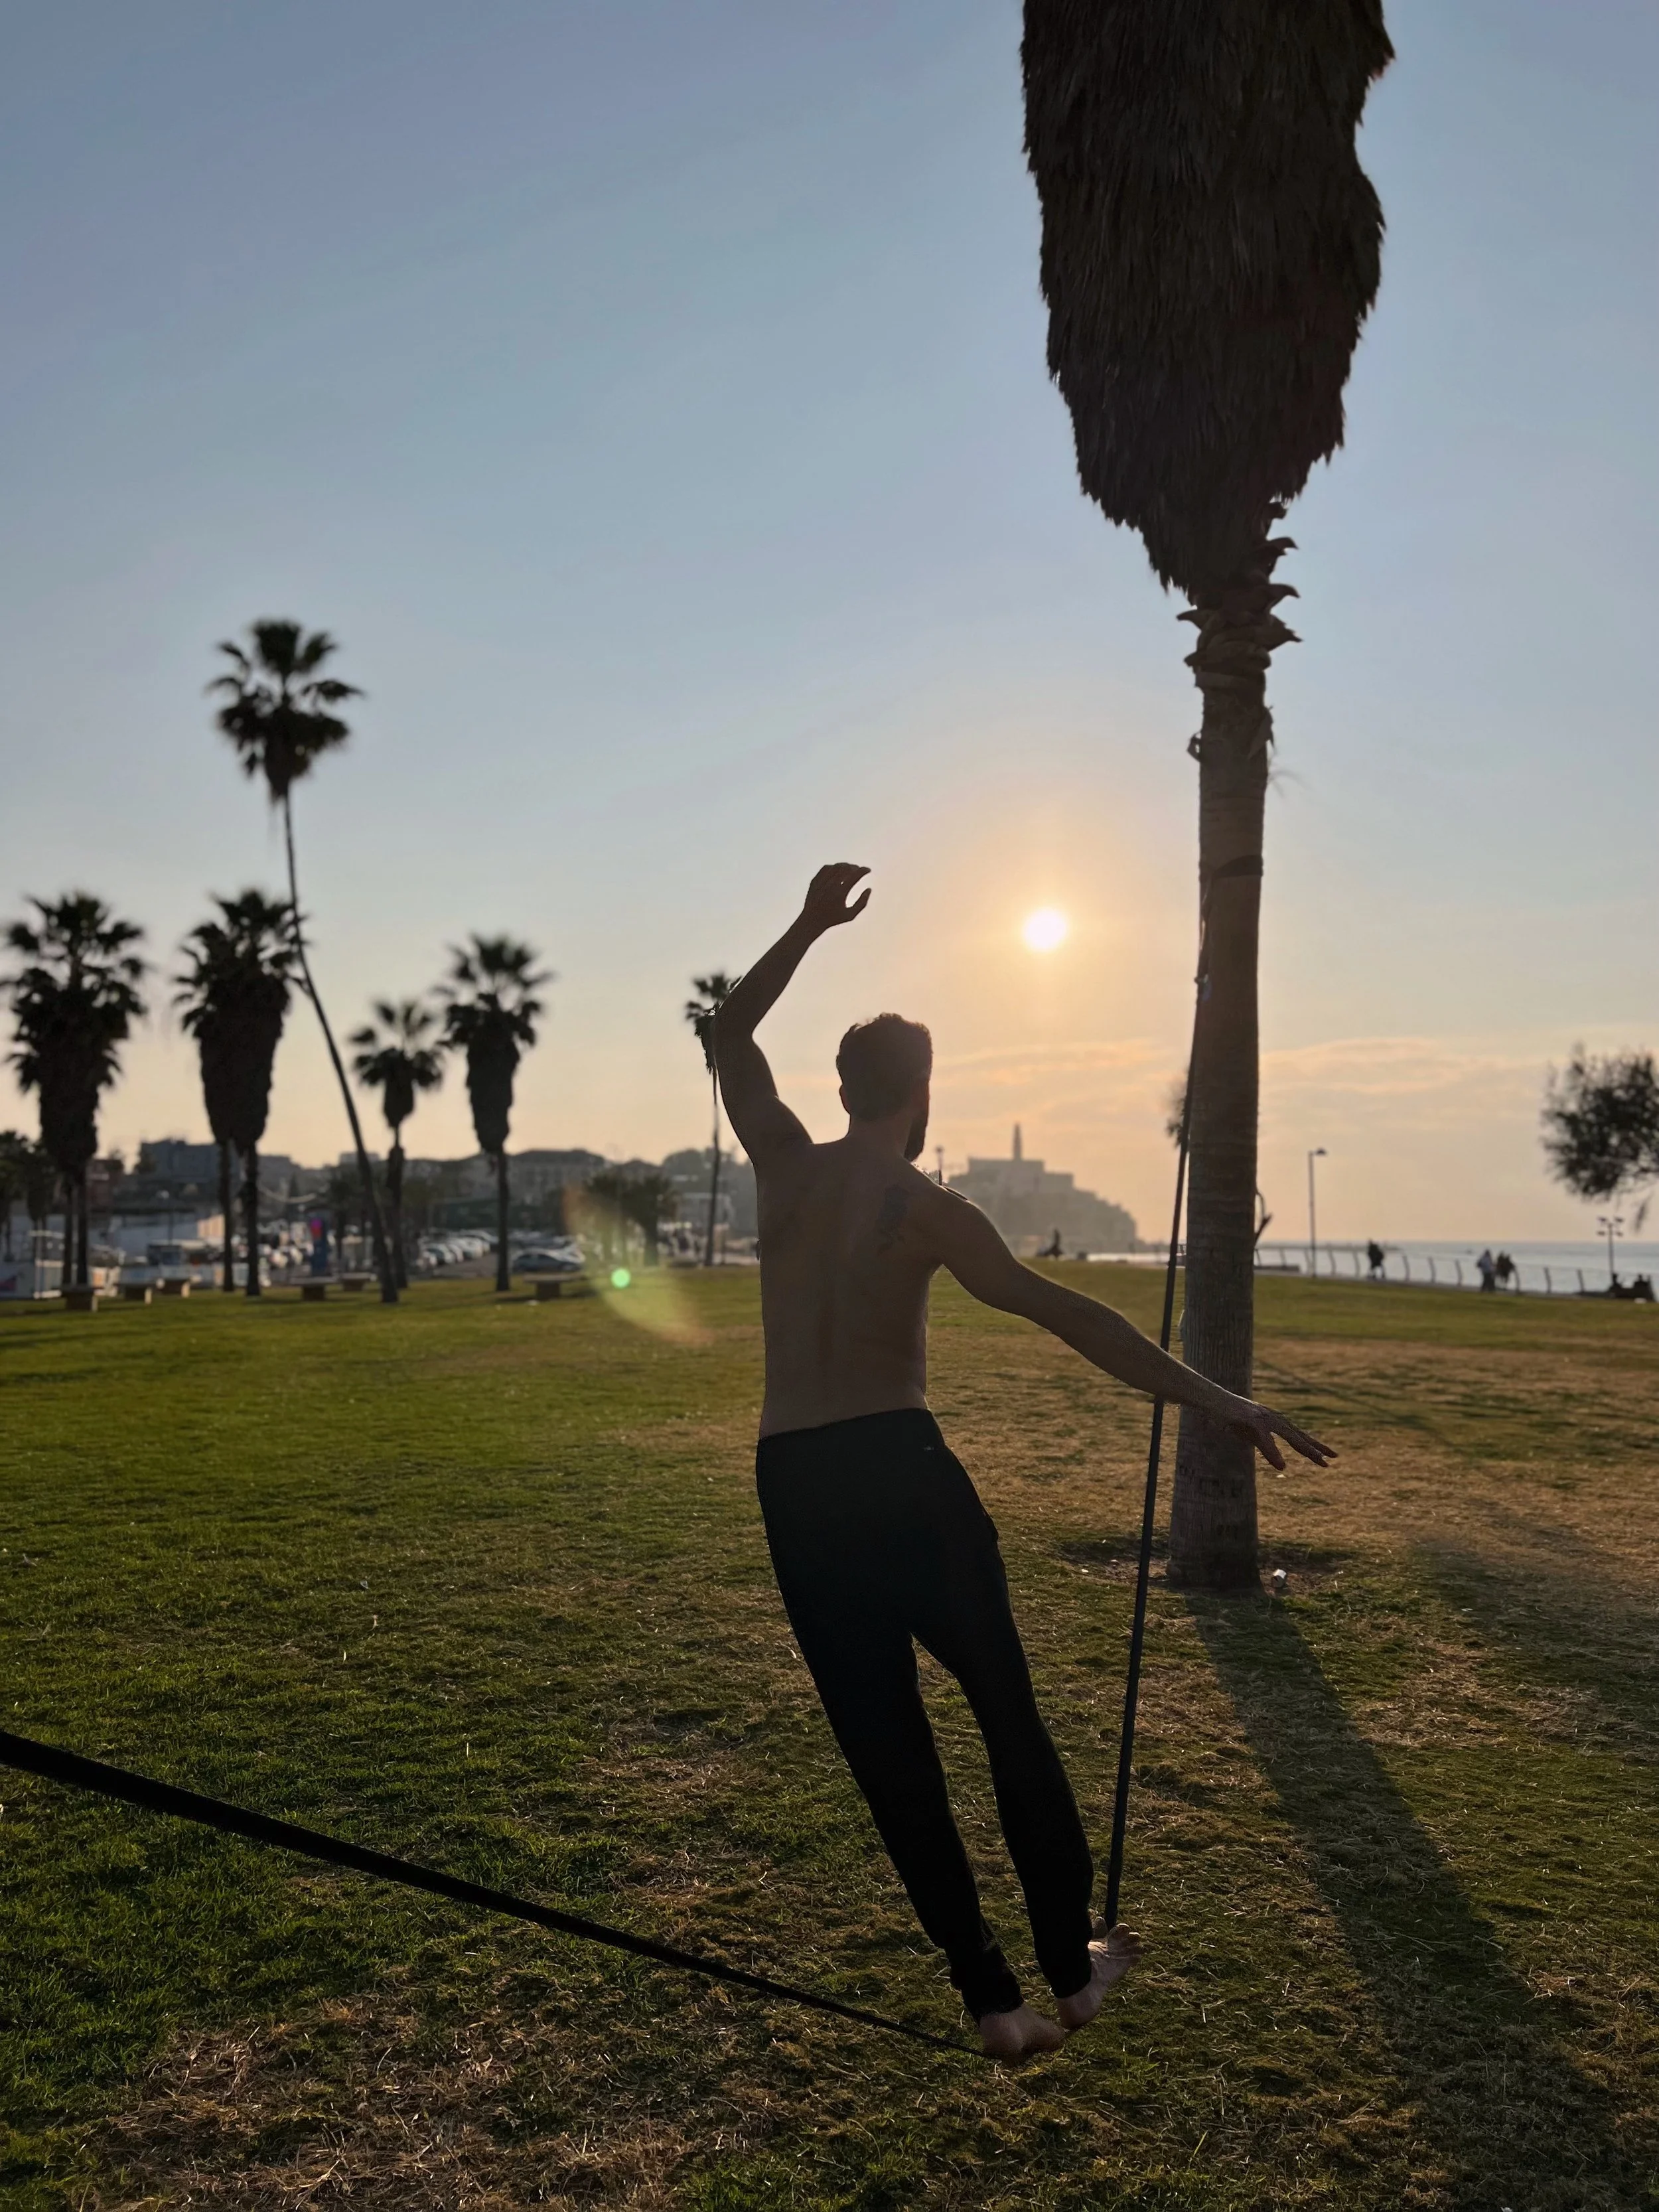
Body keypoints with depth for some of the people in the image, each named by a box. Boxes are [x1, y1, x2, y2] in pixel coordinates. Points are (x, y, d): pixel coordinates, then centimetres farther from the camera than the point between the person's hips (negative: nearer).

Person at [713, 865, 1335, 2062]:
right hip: (902, 1469, -3)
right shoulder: (926, 1207, -6)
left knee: (888, 1750, 10)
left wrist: (808, 926, 22)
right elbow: (1067, 1315, -13)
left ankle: (993, 1997, 17)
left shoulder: (786, 1167, 4)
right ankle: (1072, 1965, 25)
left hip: (792, 1487, 4)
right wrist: (1213, 1398, -11)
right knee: (1009, 1716, 14)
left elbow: (730, 1035, 20)